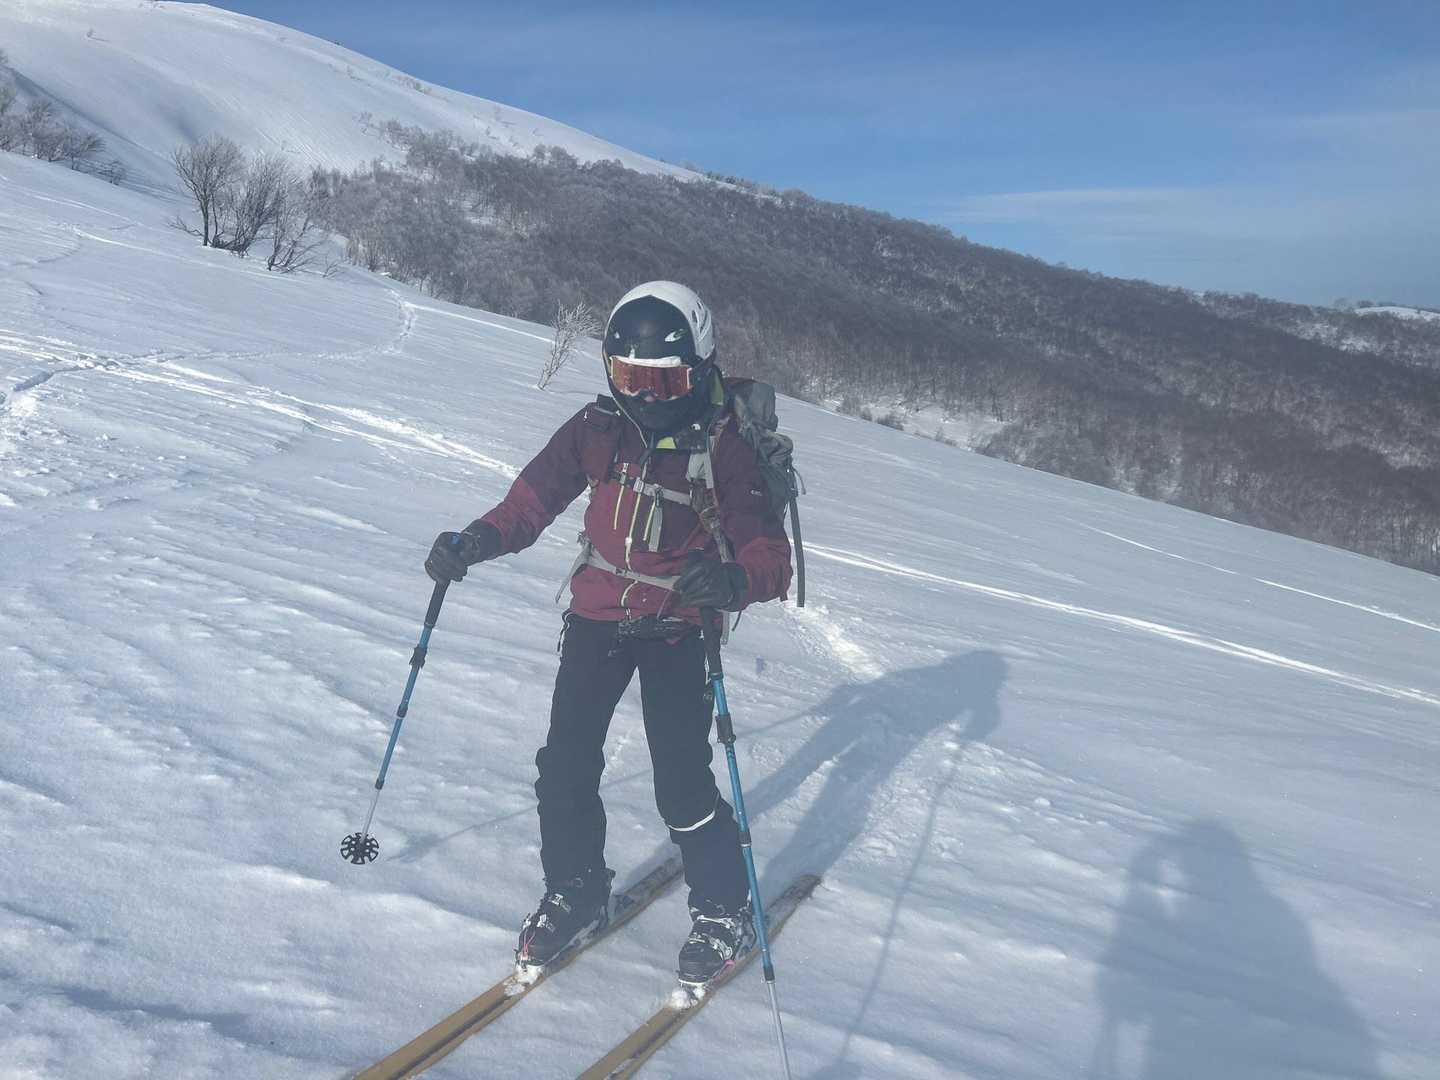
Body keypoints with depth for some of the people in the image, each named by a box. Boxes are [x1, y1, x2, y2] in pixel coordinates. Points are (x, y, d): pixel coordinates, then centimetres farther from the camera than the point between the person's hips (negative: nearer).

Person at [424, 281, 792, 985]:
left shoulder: (722, 446, -14)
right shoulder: (597, 428, -3)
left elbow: (770, 554, -17)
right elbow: (534, 499, -1)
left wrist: (733, 580, -40)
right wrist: (476, 542, -20)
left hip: (676, 628, -4)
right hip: (596, 616, 4)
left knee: (682, 781, -5)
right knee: (565, 765, 3)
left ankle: (723, 909, 20)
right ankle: (576, 891, 28)